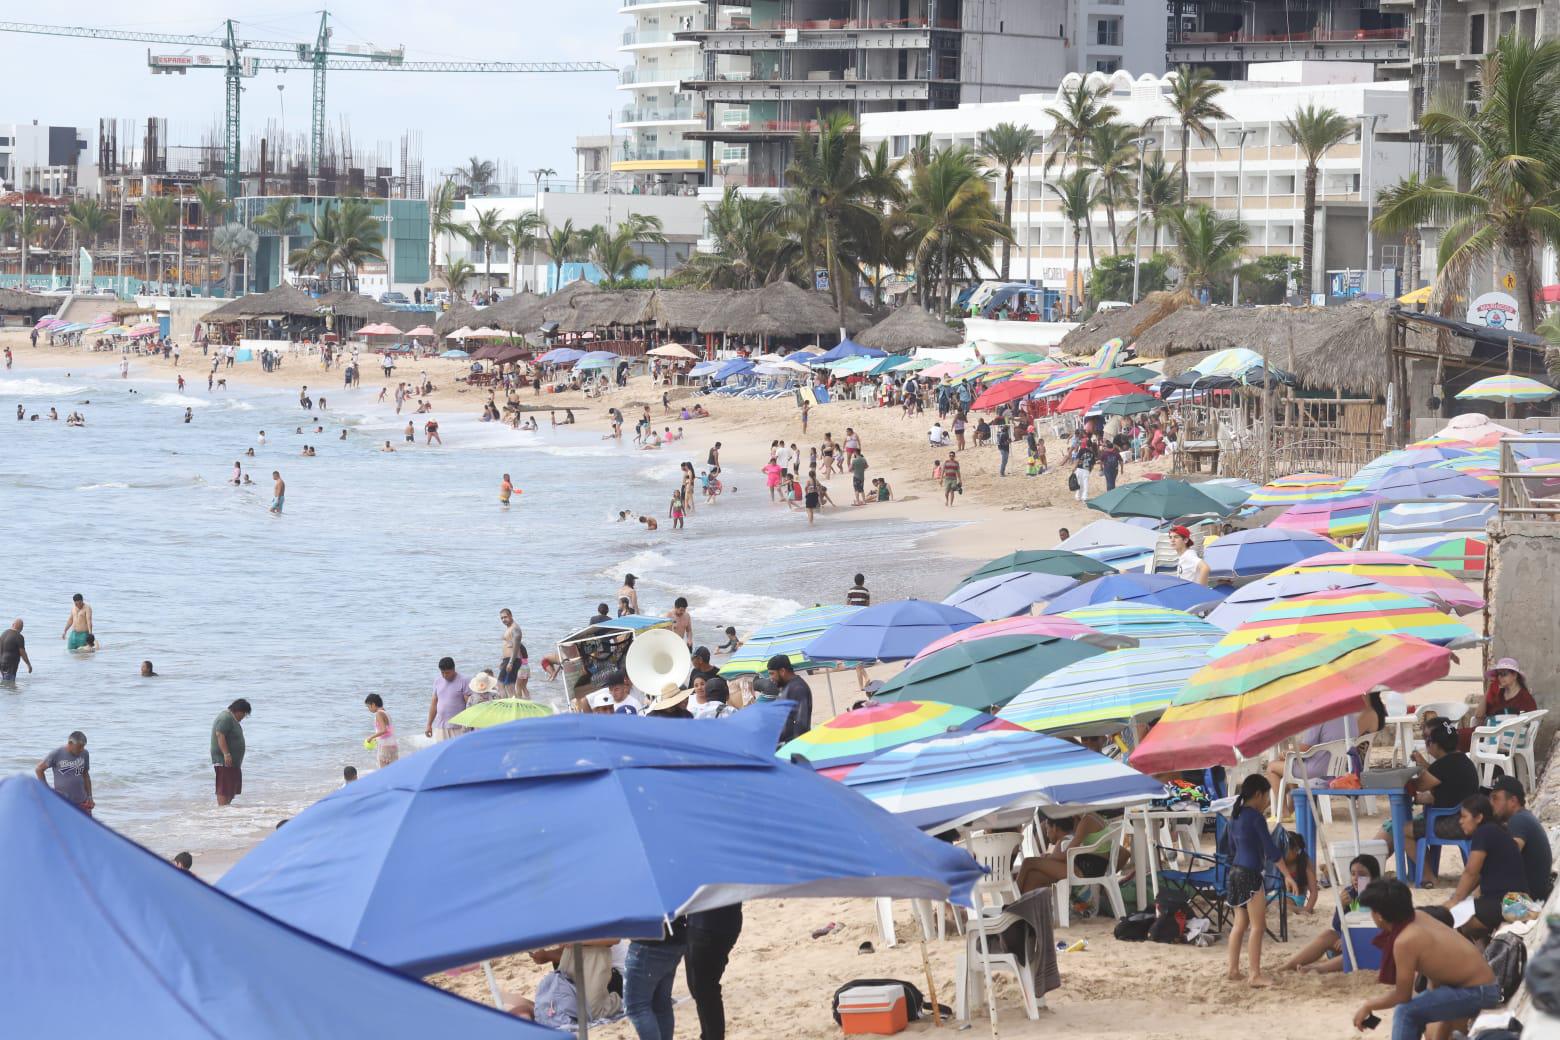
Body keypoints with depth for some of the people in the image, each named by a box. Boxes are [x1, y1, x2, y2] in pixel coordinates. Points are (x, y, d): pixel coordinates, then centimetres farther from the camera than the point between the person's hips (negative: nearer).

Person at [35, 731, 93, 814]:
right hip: (62, 803, -4)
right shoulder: (56, 754, -9)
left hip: (81, 802, 4)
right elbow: (38, 769, 0)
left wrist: (89, 796, 12)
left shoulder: (84, 754, 4)